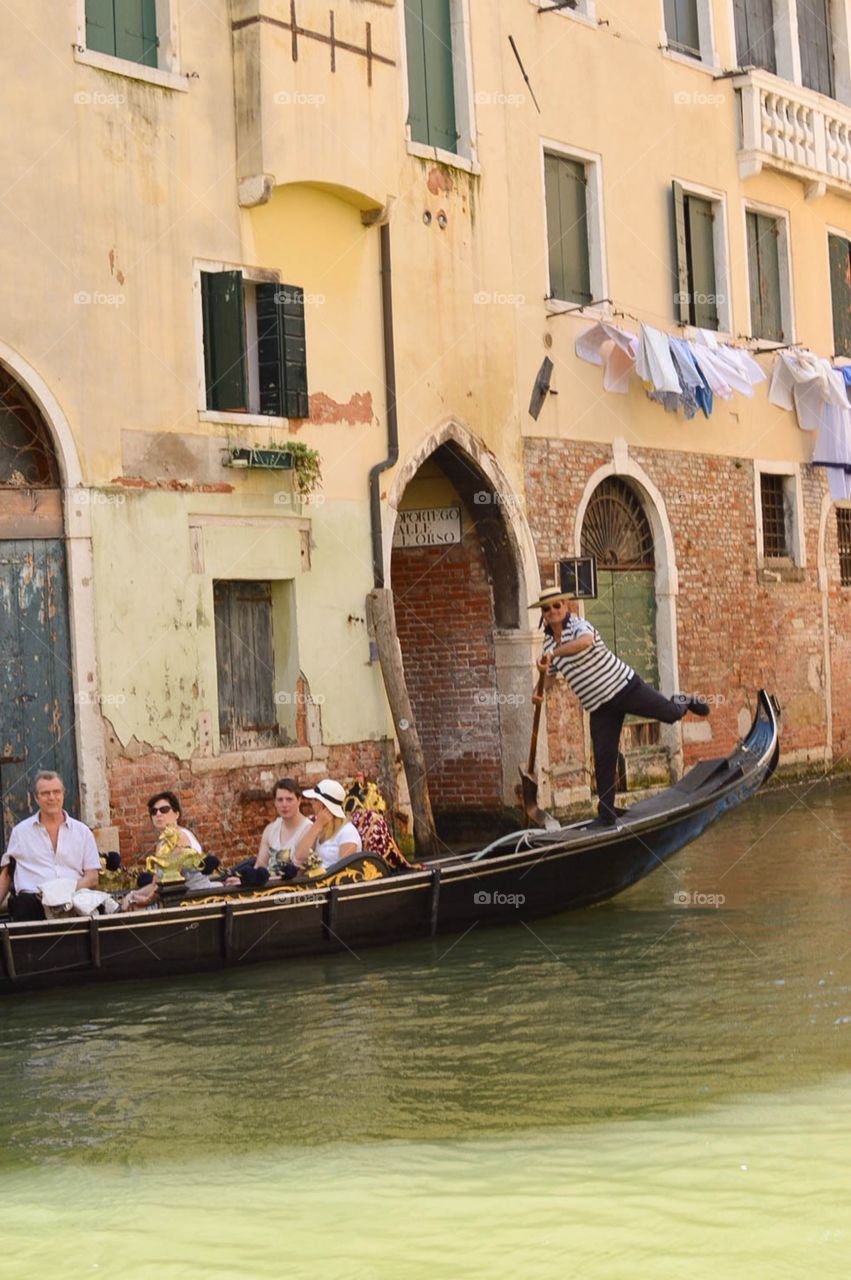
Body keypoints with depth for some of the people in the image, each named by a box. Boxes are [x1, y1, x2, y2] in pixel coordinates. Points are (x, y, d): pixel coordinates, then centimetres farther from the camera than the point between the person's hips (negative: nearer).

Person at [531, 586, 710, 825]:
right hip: (600, 707, 5)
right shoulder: (548, 642, 8)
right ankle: (606, 814, 7)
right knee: (603, 758, 0)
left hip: (625, 686, -5)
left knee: (670, 714, 0)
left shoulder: (577, 624, -14)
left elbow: (585, 640, -40)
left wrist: (553, 654, -43)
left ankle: (681, 702, 38)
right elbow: (551, 675, 20)